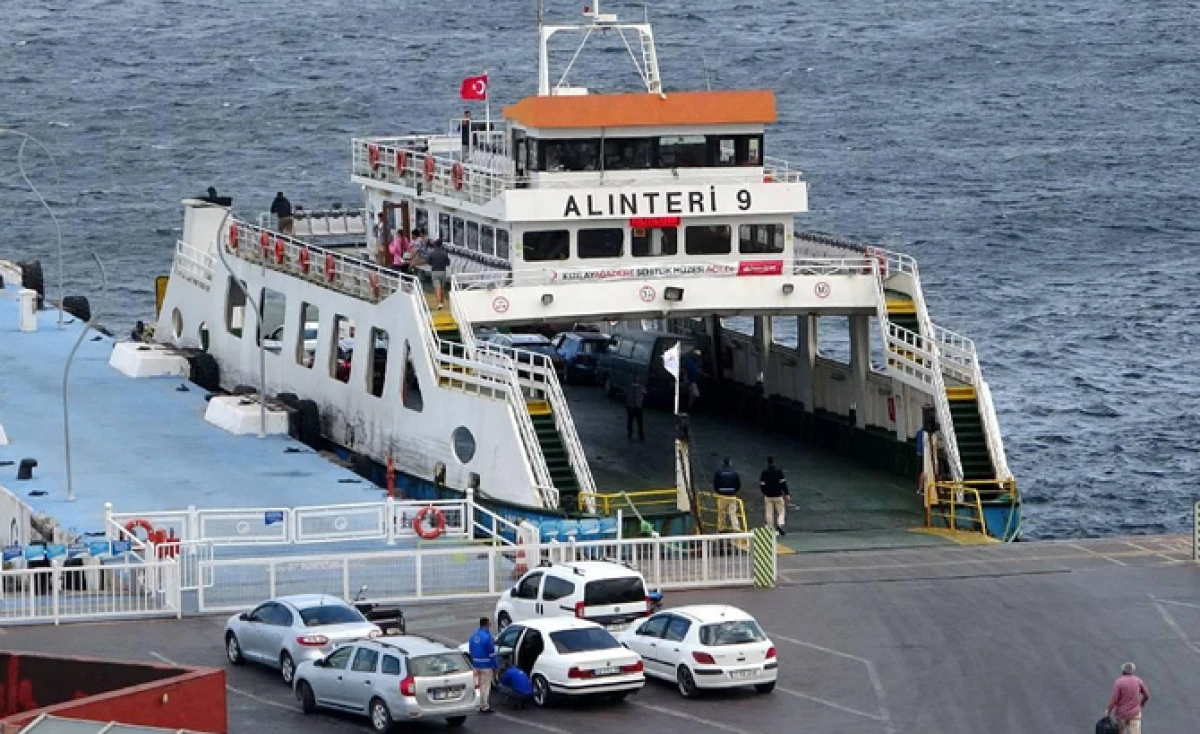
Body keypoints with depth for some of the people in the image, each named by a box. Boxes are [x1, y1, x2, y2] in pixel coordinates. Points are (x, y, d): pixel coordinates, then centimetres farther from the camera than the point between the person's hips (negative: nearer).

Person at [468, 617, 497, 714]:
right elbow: (492, 654, -17)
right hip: (486, 666, -7)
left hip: (476, 665, 7)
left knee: (481, 686, 16)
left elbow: (471, 652, 13)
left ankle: (482, 705, 22)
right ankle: (485, 707, 5)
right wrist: (494, 667, -10)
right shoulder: (487, 637, -17)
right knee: (485, 687, 1)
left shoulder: (473, 636, 7)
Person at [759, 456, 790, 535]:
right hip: (778, 495, -2)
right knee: (781, 512, 4)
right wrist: (787, 494, -5)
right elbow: (783, 483, -11)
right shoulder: (779, 471, -7)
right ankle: (780, 525, -19)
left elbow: (761, 484, 3)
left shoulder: (764, 472, -1)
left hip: (768, 496, 2)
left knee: (769, 513, 8)